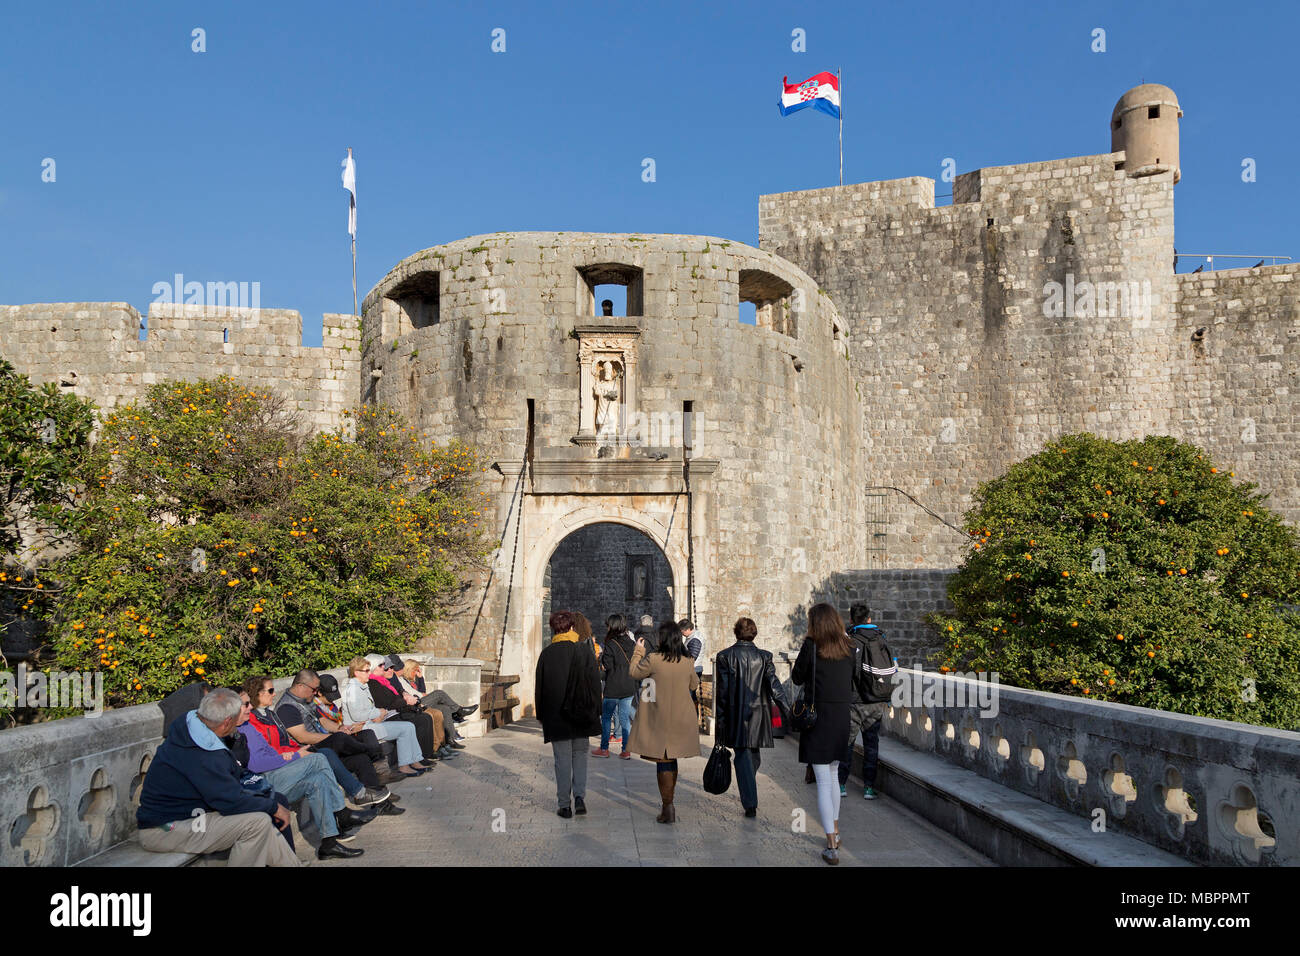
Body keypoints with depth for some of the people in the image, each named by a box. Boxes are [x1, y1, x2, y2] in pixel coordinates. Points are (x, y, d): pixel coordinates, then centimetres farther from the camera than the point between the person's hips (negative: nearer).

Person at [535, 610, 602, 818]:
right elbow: (595, 684, -2)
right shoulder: (585, 652, -6)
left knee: (562, 759, 6)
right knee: (580, 755, 14)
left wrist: (542, 716, 9)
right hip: (581, 716, 1)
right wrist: (595, 713, 7)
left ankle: (564, 805, 8)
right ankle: (580, 796, 0)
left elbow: (539, 688, -1)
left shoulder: (546, 654, -6)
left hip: (556, 716, 0)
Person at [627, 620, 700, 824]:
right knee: (671, 760, 18)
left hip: (660, 720, -5)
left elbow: (634, 672, 1)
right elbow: (694, 684, 15)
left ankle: (668, 807, -2)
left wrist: (638, 651, 15)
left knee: (663, 762, 0)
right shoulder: (686, 662, -1)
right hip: (681, 720, 5)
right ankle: (668, 803, 29)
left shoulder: (653, 659, -15)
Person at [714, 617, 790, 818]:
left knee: (743, 757, 1)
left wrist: (719, 718, -1)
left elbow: (722, 689, -6)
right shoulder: (764, 657, -2)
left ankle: (750, 803, -6)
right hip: (758, 713, 2)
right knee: (754, 756, 19)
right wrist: (788, 712, -2)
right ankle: (749, 796, 34)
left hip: (735, 714, -2)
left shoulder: (725, 656, -7)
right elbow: (774, 686, -5)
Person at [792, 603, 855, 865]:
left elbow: (797, 678, -1)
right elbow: (853, 683, 11)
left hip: (819, 717, -5)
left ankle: (832, 847, -5)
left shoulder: (811, 645, -10)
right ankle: (835, 831, 32)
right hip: (844, 718, 5)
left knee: (823, 782, -2)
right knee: (834, 776, 21)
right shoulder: (848, 647, 3)